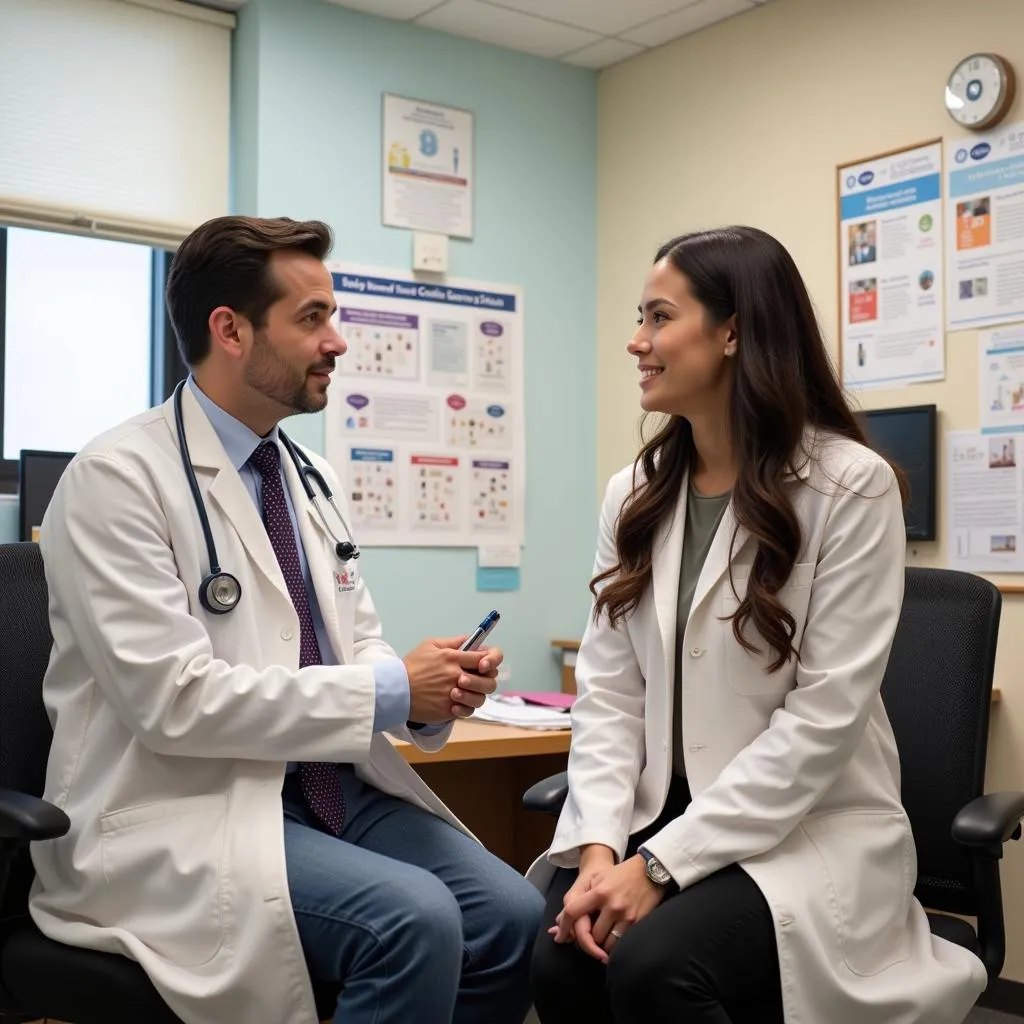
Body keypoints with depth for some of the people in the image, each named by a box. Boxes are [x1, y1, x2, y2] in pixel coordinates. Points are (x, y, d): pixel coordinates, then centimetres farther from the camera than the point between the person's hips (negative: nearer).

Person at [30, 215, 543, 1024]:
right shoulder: (119, 478, -12)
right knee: (414, 920, -27)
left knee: (514, 918, -12)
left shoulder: (310, 478, 11)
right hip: (185, 813, -7)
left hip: (334, 786, 7)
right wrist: (389, 689, -17)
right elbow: (174, 699, -21)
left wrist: (431, 692, -9)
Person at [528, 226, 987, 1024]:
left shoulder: (850, 486, -11)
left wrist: (662, 864, -19)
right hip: (660, 821, 4)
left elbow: (822, 721, -16)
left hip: (810, 835, -4)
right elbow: (608, 691, 2)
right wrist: (601, 843, -14)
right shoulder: (635, 494, 6)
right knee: (560, 958, -23)